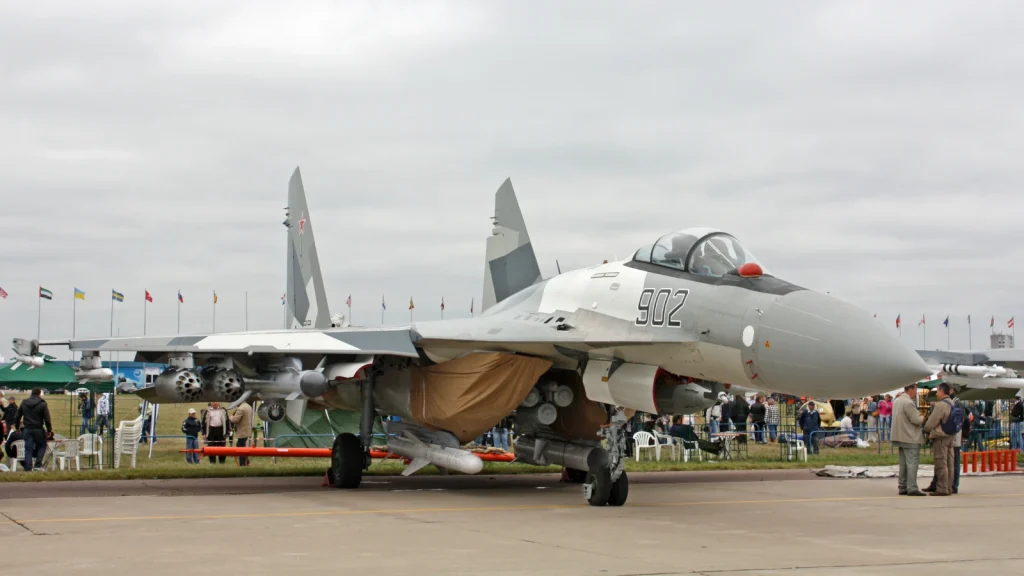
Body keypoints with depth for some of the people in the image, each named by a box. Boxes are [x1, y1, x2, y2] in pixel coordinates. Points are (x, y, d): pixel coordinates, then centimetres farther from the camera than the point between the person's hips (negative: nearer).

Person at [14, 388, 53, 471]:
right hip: (38, 429, -3)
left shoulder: (24, 403, 8)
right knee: (42, 445, 14)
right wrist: (49, 430, -2)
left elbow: (17, 417, 12)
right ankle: (38, 464, 2)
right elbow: (47, 419, -8)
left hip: (27, 429, 3)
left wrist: (17, 427, 22)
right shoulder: (42, 404, -6)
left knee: (28, 449, 6)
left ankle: (28, 468, 2)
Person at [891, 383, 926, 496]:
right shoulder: (908, 403, -18)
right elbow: (916, 420, -19)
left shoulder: (897, 401, 13)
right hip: (911, 438, -10)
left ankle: (903, 487, 15)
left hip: (901, 437, 10)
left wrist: (919, 415, 13)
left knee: (903, 463, 13)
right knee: (912, 463, -8)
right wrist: (924, 418, 0)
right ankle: (912, 488, -11)